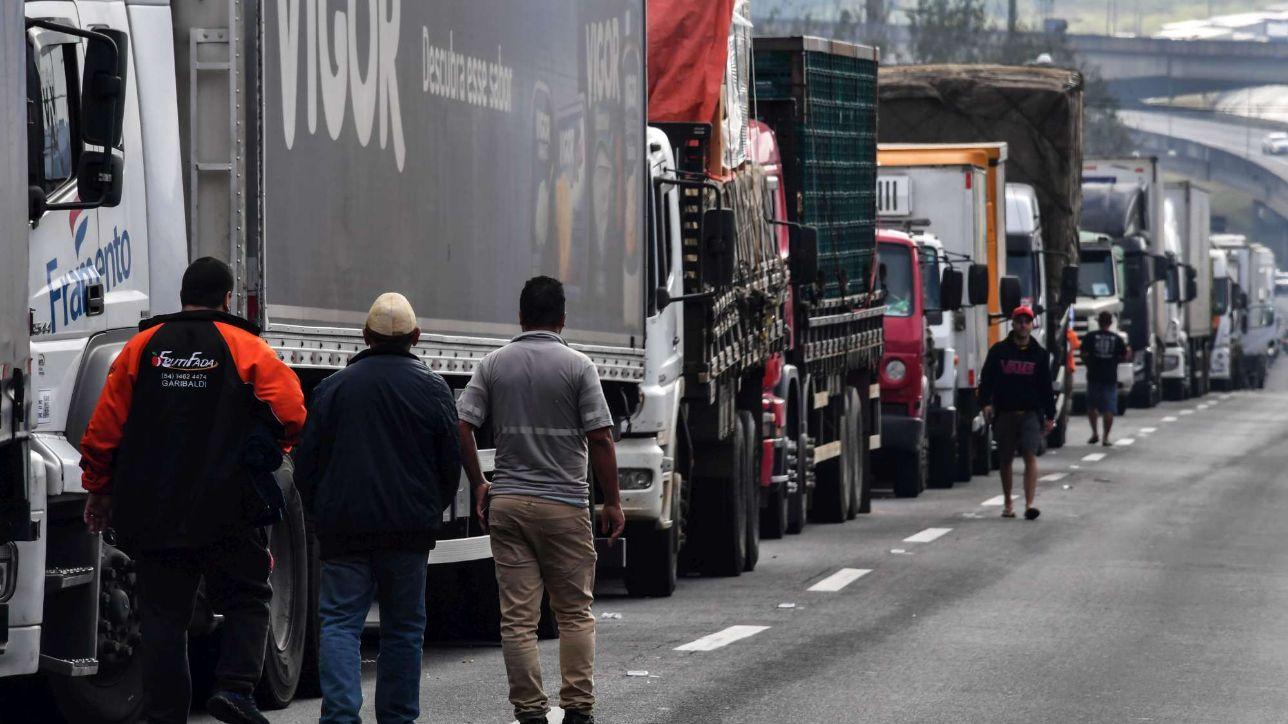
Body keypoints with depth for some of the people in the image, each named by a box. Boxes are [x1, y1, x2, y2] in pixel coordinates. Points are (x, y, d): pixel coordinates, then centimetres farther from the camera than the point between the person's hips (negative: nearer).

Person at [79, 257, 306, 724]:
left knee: (163, 615, 7)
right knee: (247, 601, 8)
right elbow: (292, 415, -9)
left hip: (152, 510, 3)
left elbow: (104, 427, 5)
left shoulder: (142, 348, 7)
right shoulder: (246, 348, -1)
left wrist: (98, 489, 16)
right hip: (228, 511, -2)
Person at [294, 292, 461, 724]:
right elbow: (451, 466, 6)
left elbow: (306, 465, 3)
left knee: (340, 621, -2)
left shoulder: (333, 388, 1)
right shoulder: (433, 390, 2)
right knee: (403, 627, 10)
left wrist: (323, 514, 17)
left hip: (344, 527, -1)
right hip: (409, 530, 1)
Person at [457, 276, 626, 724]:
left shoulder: (494, 364, 4)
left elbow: (461, 427, -1)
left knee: (518, 617, 3)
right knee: (575, 613, 8)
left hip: (507, 503, 2)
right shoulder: (577, 366, -5)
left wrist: (478, 485, 11)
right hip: (565, 504, -2)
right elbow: (600, 438, -9)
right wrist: (612, 501, -1)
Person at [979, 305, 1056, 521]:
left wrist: (1049, 415, 8)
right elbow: (987, 379, 5)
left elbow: (1046, 387, 11)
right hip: (1004, 412, 1)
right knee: (1005, 459, 8)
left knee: (1030, 456, -13)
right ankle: (1007, 503, 20)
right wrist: (986, 403, -10)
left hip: (1030, 413, -1)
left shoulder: (1039, 354, 8)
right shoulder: (999, 351, 6)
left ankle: (1029, 504, -20)